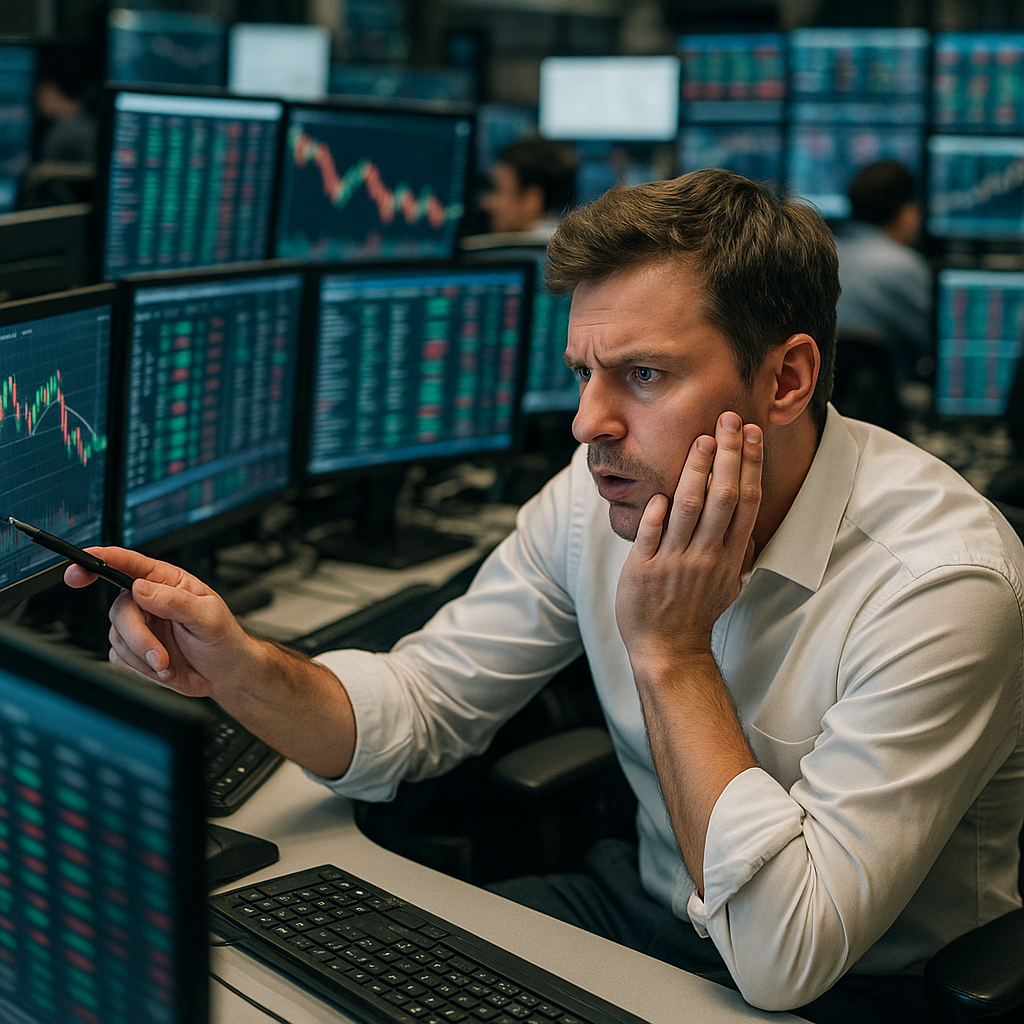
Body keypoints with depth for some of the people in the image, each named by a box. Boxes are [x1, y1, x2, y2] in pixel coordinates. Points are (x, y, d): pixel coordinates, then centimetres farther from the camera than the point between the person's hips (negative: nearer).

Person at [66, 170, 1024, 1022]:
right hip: (642, 902, 5)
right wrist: (239, 668, -22)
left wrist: (669, 653, -28)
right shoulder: (603, 495, -9)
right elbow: (421, 704, -3)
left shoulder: (943, 577, -27)